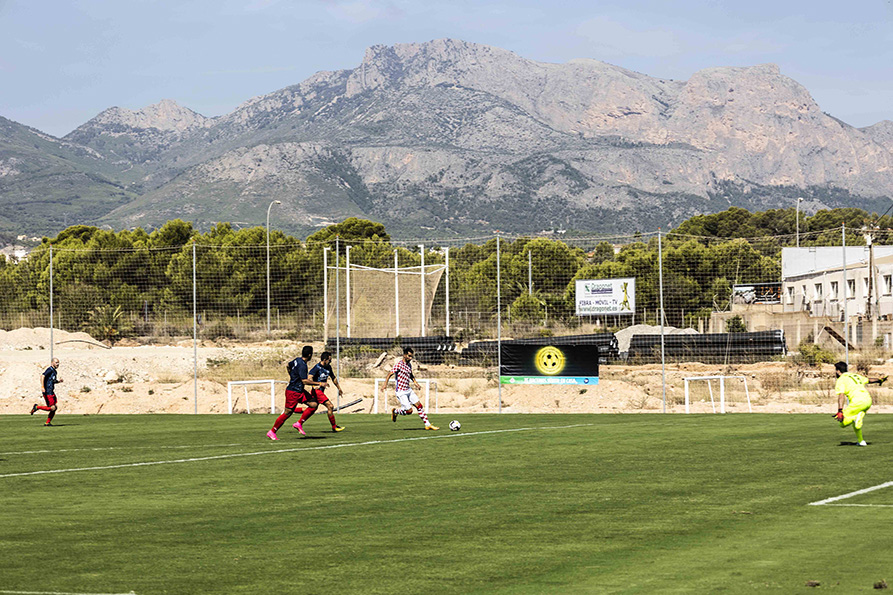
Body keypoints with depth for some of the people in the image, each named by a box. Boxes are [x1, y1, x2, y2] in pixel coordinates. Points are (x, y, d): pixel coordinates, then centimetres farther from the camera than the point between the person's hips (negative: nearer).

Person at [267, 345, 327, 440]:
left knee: (314, 404, 0)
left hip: (299, 391, 10)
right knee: (287, 413, -3)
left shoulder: (297, 360, 7)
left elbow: (288, 366, 27)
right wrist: (319, 383, -23)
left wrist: (291, 376, 42)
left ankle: (299, 424, 4)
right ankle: (272, 432, 8)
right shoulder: (302, 365, -22)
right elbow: (305, 381, -28)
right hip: (293, 392, -10)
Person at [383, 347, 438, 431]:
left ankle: (428, 425, 10)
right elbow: (390, 374, -17)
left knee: (419, 406, 4)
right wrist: (385, 384, -29)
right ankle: (395, 412, 18)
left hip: (408, 390, 8)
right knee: (409, 410, -10)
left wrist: (415, 383, 13)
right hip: (401, 392, -8)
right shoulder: (399, 364, -16)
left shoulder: (409, 364, 9)